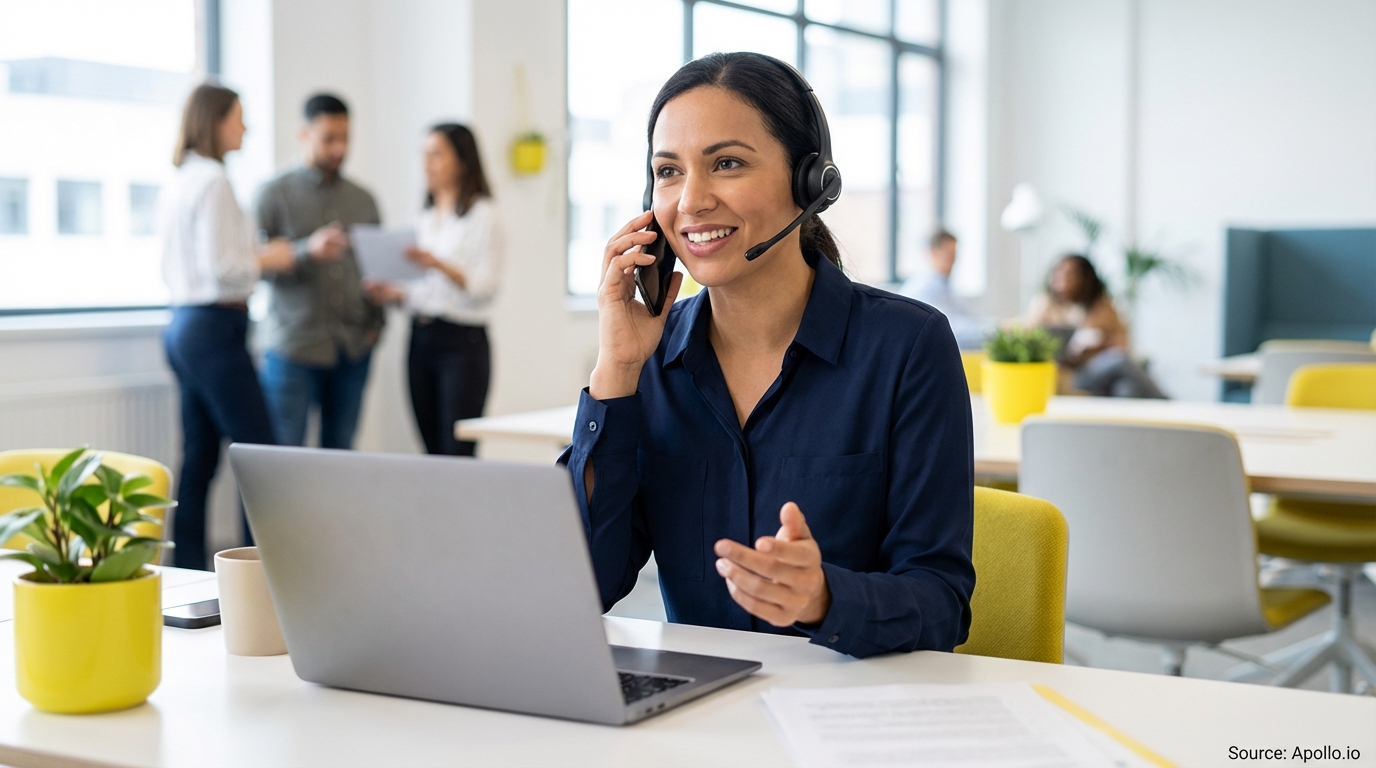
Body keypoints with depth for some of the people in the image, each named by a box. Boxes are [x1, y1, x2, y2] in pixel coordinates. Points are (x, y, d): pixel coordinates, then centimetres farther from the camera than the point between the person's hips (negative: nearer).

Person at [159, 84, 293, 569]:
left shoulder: (179, 181, 15)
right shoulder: (213, 180, -13)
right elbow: (219, 267, -19)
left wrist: (254, 256, 14)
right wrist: (268, 260, -3)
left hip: (183, 325, 9)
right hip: (215, 328, -9)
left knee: (199, 456, 10)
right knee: (258, 451, -3)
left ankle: (187, 571, 13)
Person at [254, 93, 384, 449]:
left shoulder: (363, 200, 14)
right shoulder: (276, 194, 2)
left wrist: (376, 322, 4)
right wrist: (308, 251, -21)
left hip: (353, 351, 4)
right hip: (293, 349, -4)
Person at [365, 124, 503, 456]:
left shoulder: (482, 215, -4)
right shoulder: (425, 219, 17)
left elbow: (487, 285, -13)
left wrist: (439, 265, -25)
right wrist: (394, 293, 2)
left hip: (463, 341, -7)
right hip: (421, 339, 7)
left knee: (457, 452, -10)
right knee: (432, 451, 6)